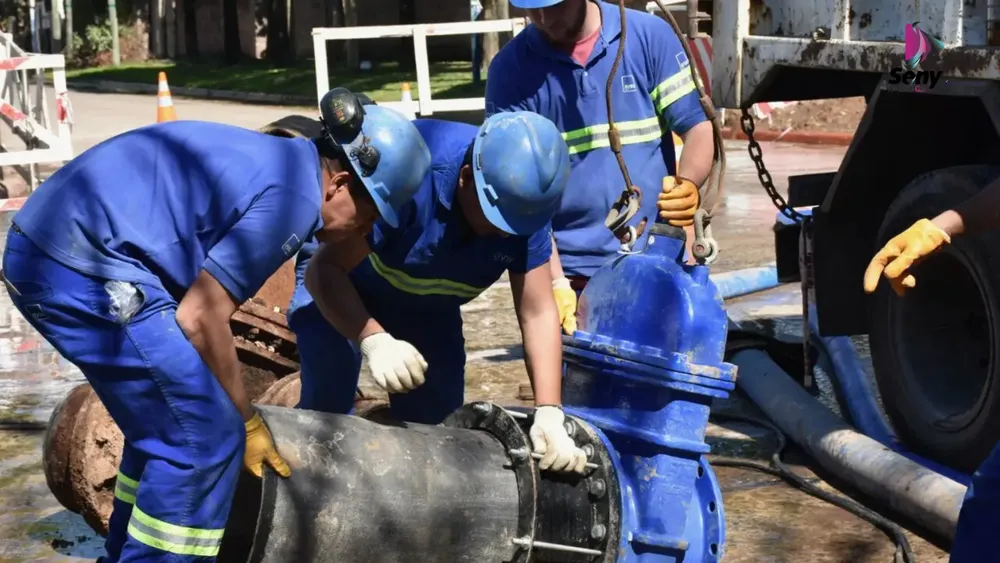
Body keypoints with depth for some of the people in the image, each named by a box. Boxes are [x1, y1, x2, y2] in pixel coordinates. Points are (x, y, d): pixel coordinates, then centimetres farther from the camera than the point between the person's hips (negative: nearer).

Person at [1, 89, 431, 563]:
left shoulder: (267, 159, 18)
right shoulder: (291, 197, -11)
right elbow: (200, 319, -11)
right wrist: (246, 420, 3)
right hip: (83, 271, -10)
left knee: (166, 423, 21)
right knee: (205, 434, -5)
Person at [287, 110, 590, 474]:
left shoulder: (524, 204, -25)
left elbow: (538, 314, -19)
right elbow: (324, 269, -37)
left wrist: (549, 414, -29)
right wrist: (373, 340, -53)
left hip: (427, 305, 5)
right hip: (339, 275, -5)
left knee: (438, 425, 2)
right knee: (326, 407, -23)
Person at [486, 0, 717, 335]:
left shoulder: (650, 36, 0)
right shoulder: (511, 68, -2)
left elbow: (698, 126, 0)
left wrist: (688, 184, -22)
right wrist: (554, 281, -14)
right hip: (571, 274, 0)